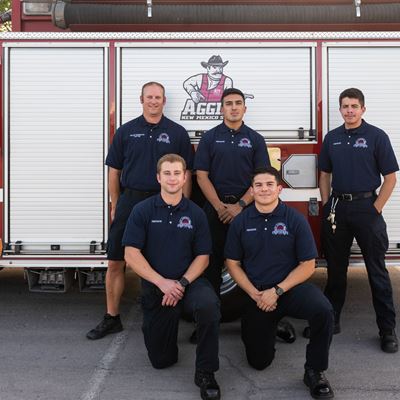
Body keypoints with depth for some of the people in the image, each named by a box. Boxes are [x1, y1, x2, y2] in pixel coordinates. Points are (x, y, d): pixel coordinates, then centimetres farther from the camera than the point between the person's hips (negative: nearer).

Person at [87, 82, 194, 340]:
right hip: (130, 201, 1)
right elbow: (114, 171, 9)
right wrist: (116, 206, 6)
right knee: (116, 262, 2)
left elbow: (186, 173, 4)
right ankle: (112, 318, 14)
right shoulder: (126, 131, 7)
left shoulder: (177, 133, 4)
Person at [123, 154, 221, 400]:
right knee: (161, 360, 3)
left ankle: (205, 373, -18)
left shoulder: (196, 213, 1)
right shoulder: (143, 211, -3)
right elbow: (131, 255, -9)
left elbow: (203, 257, -1)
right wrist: (162, 283, -18)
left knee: (208, 304, -36)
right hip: (155, 287, 0)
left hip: (189, 281, 0)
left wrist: (182, 283, -17)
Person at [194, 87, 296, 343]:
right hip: (216, 208, 0)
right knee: (213, 262, 4)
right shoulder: (210, 138, 6)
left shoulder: (255, 139, 6)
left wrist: (240, 205, -12)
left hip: (247, 208, 0)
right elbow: (201, 175, 0)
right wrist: (219, 206, -11)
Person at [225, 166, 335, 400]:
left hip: (291, 287, -2)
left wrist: (277, 291, -16)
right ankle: (271, 327, 37)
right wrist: (255, 294, -10)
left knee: (323, 310, -34)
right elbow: (233, 264, 3)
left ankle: (315, 371, -12)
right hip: (256, 295, 2)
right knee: (259, 361, 4)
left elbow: (308, 265, -7)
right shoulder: (241, 222, -1)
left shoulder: (295, 219, -7)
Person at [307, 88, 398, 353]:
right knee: (335, 268, 13)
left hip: (366, 207, -4)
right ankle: (331, 319, 25)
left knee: (377, 270, 1)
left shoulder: (377, 136, -4)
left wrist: (375, 210, -10)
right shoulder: (332, 138, 9)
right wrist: (326, 207, 5)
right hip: (336, 208, 4)